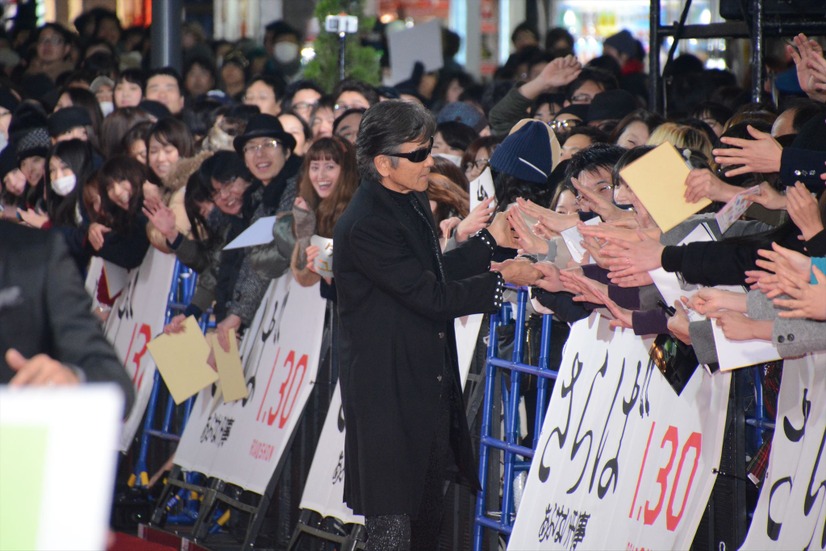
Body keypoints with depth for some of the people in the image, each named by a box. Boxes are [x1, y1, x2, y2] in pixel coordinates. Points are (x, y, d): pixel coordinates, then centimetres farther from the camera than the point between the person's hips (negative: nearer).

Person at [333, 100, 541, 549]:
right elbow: (430, 297, -20)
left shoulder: (411, 201, 10)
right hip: (388, 390, -9)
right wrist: (504, 278, -14)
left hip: (428, 382, 9)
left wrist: (490, 240, 14)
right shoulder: (365, 225, -21)